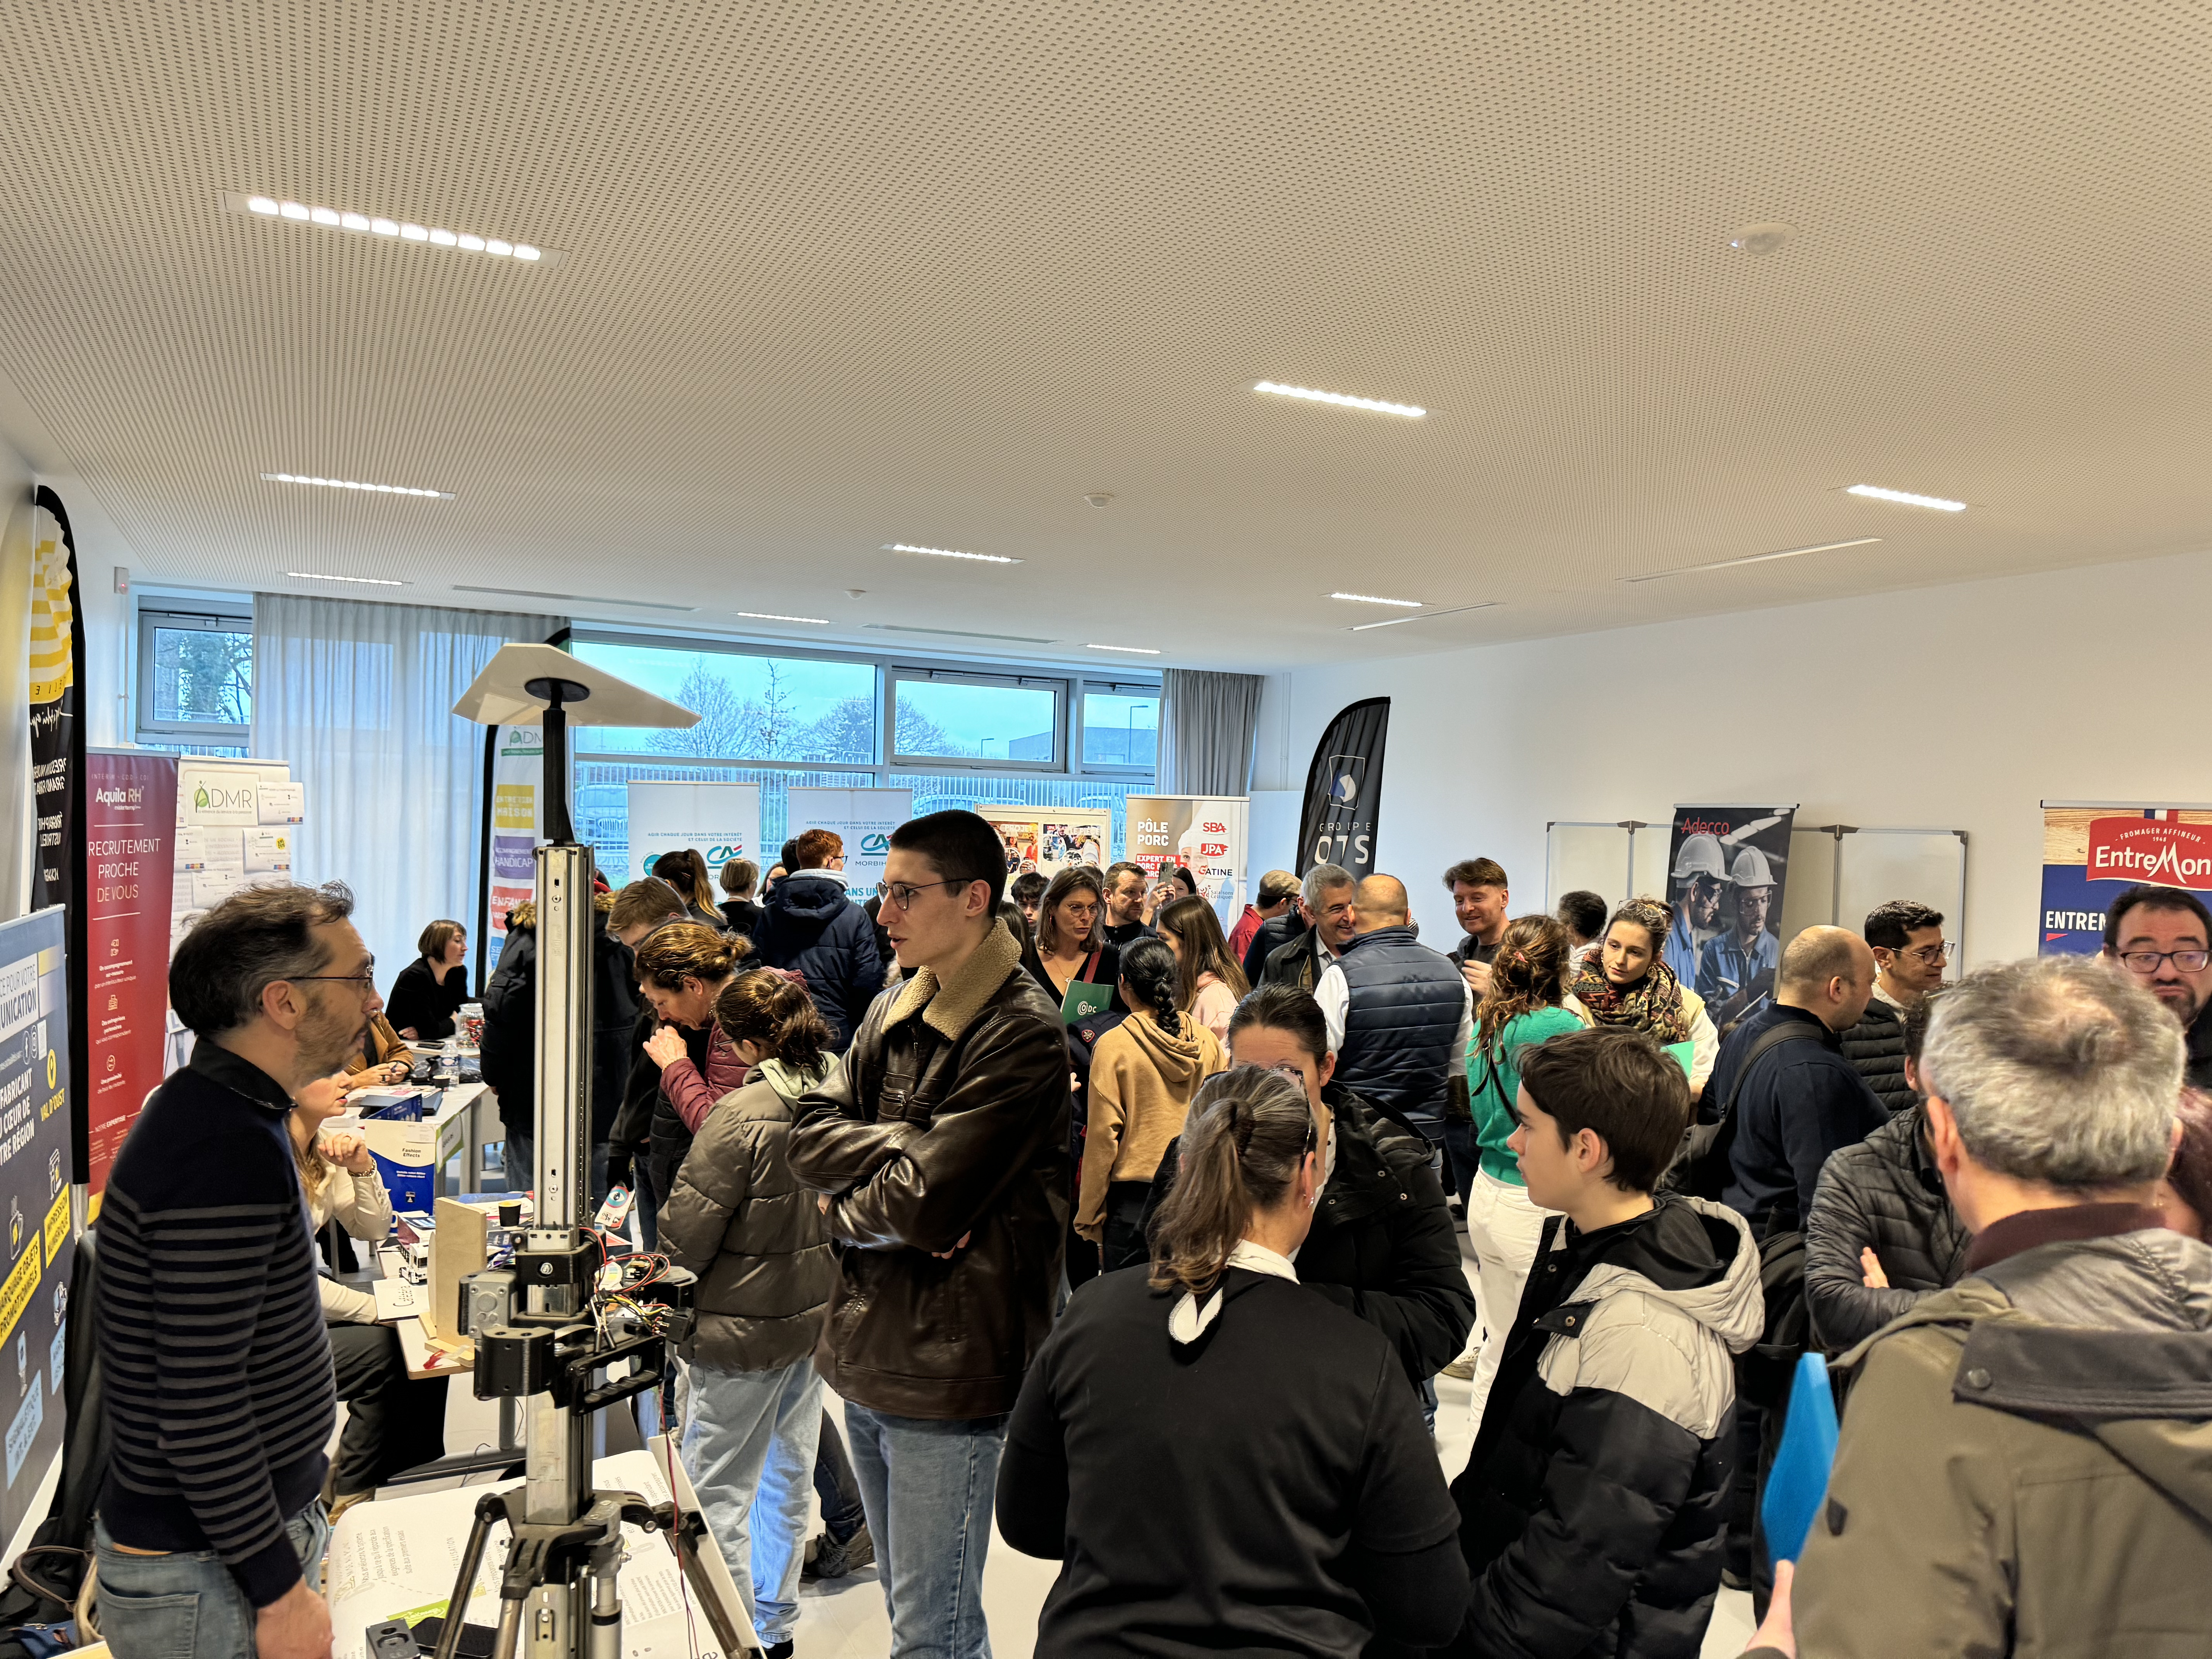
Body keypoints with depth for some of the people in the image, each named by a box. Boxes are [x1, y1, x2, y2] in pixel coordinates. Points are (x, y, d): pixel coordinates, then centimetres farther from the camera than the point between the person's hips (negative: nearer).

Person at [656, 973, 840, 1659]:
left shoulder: (741, 1117, -23)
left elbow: (684, 1235, -17)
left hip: (746, 1328, -7)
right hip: (817, 1316, 8)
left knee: (715, 1494, 8)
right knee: (787, 1475, 21)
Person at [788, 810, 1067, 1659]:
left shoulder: (1021, 1033, -18)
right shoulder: (893, 1009, 8)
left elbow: (924, 1205, -22)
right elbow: (810, 1136, 1)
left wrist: (849, 1201, -4)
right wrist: (908, 1144, -14)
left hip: (948, 1370, -8)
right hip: (866, 1353, 8)